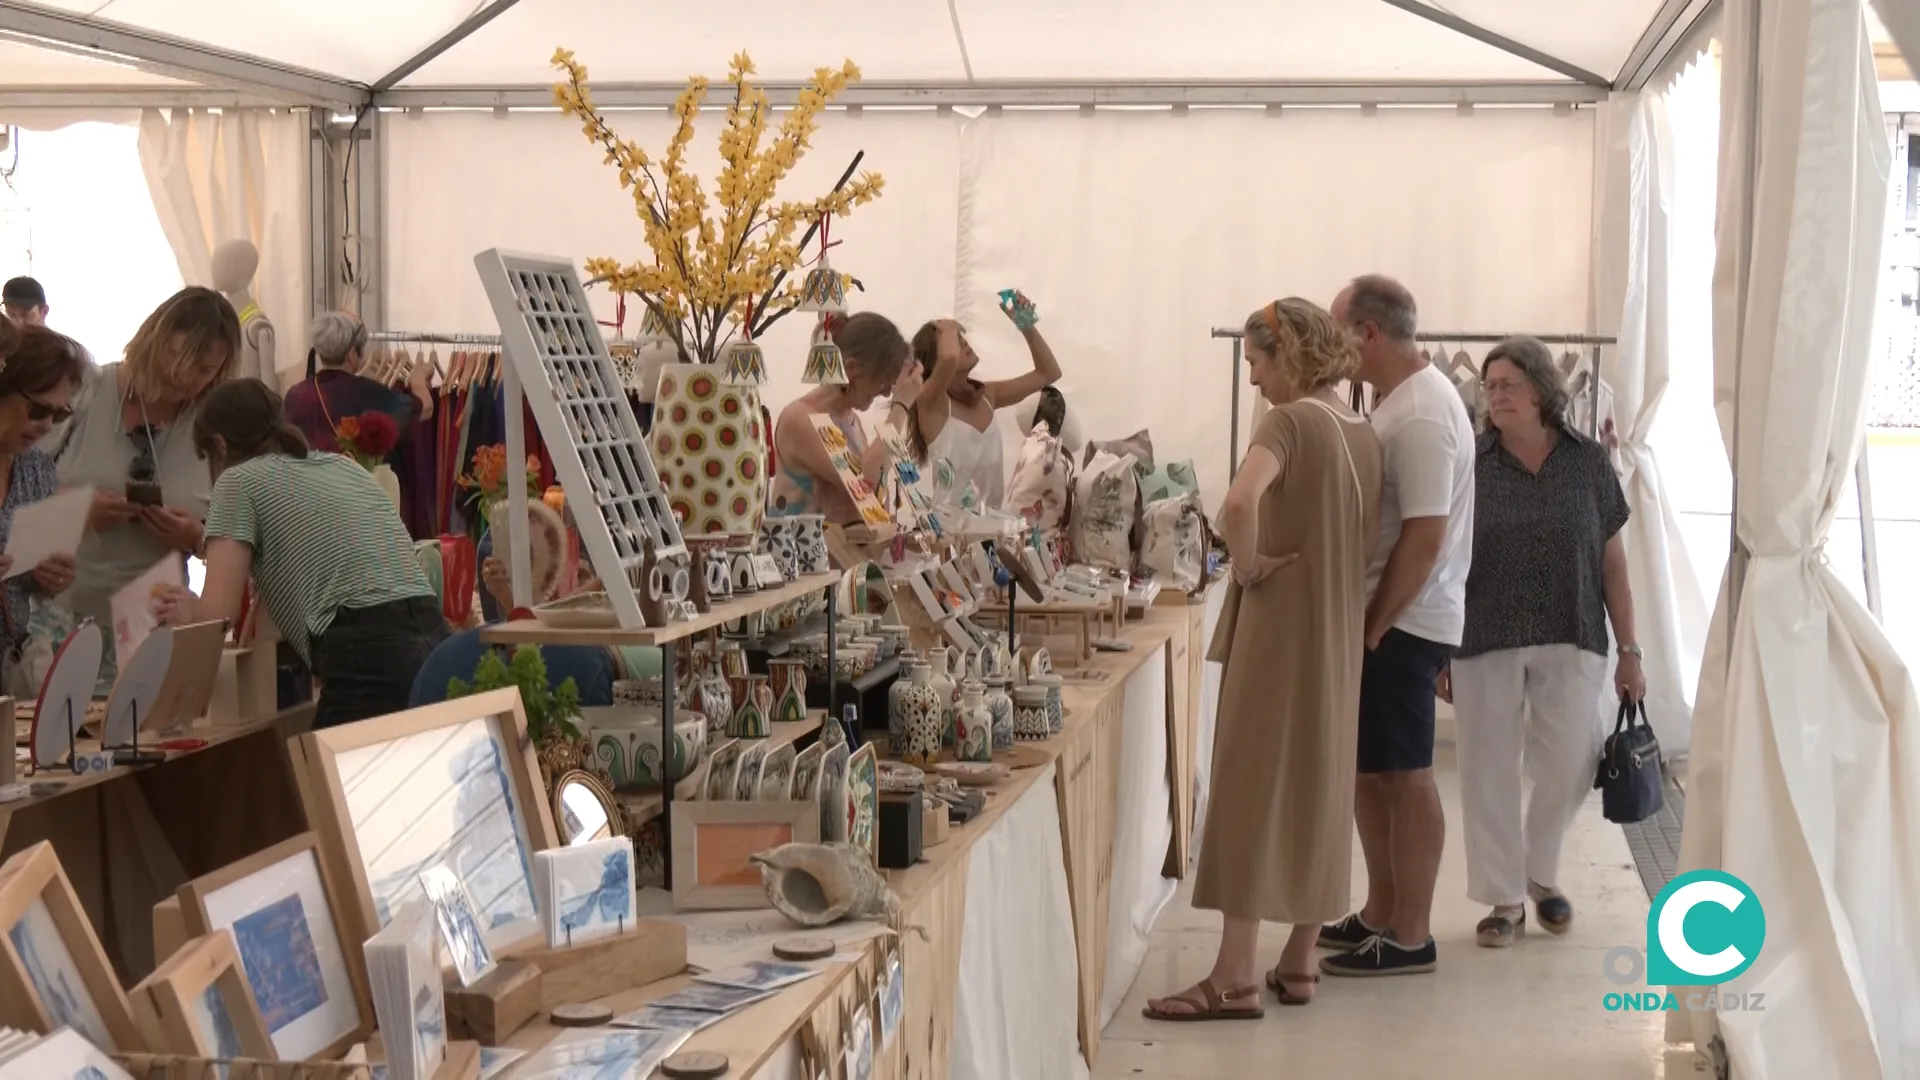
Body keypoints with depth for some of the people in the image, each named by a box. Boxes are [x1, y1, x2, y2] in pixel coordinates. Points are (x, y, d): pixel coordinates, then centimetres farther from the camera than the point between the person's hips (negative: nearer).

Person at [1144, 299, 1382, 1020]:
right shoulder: (1362, 434, 11)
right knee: (1319, 786, 13)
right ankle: (1298, 963, 21)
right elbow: (1367, 545, 13)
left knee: (1254, 789, -4)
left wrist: (1247, 564, -17)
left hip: (1281, 623, -8)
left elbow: (1240, 502, -31)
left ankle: (1234, 978, -2)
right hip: (1339, 629, 8)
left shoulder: (1290, 421, -13)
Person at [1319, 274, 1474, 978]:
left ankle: (1410, 937, 7)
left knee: (1405, 776, -2)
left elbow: (1424, 536, -24)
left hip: (1402, 623, -10)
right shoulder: (1405, 398, 13)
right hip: (1383, 617, 10)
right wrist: (1367, 623, 14)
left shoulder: (1420, 414, -19)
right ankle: (1382, 915, 27)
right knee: (1369, 771, 16)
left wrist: (1372, 630, -19)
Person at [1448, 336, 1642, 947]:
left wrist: (1630, 650, 3)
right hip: (1484, 641, 0)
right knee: (1489, 770, 3)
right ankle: (1505, 897, 18)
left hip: (1571, 640, 1)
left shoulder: (1589, 463, 2)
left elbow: (1613, 562, 5)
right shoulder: (1470, 467, 0)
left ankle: (1541, 871, 30)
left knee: (1571, 765, 3)